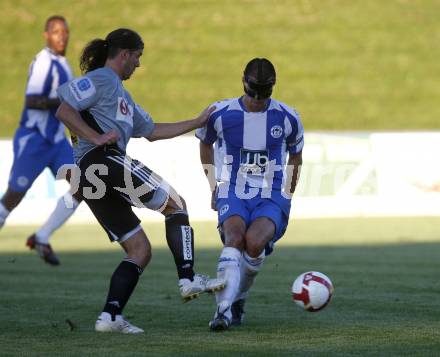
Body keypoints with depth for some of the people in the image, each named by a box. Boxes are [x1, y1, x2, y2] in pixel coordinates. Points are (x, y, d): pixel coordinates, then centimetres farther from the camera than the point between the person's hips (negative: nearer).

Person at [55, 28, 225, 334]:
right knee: (176, 204, 0)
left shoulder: (121, 93, 30)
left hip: (90, 179, 10)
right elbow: (64, 111, -12)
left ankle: (111, 316, -3)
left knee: (140, 250, 7)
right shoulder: (101, 79, -1)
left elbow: (152, 131, 34)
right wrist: (97, 138, -19)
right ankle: (189, 279, -6)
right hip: (102, 160, -10)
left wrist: (197, 122, 33)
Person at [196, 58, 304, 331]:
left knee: (254, 242, -29)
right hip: (233, 195, 0)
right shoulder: (221, 114, -2)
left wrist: (287, 196, 20)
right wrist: (214, 186, 19)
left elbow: (295, 156, 18)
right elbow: (206, 144, 20)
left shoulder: (287, 118, 0)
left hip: (272, 198, 0)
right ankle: (224, 309, -38)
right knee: (235, 238, -31)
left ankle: (238, 301, -4)